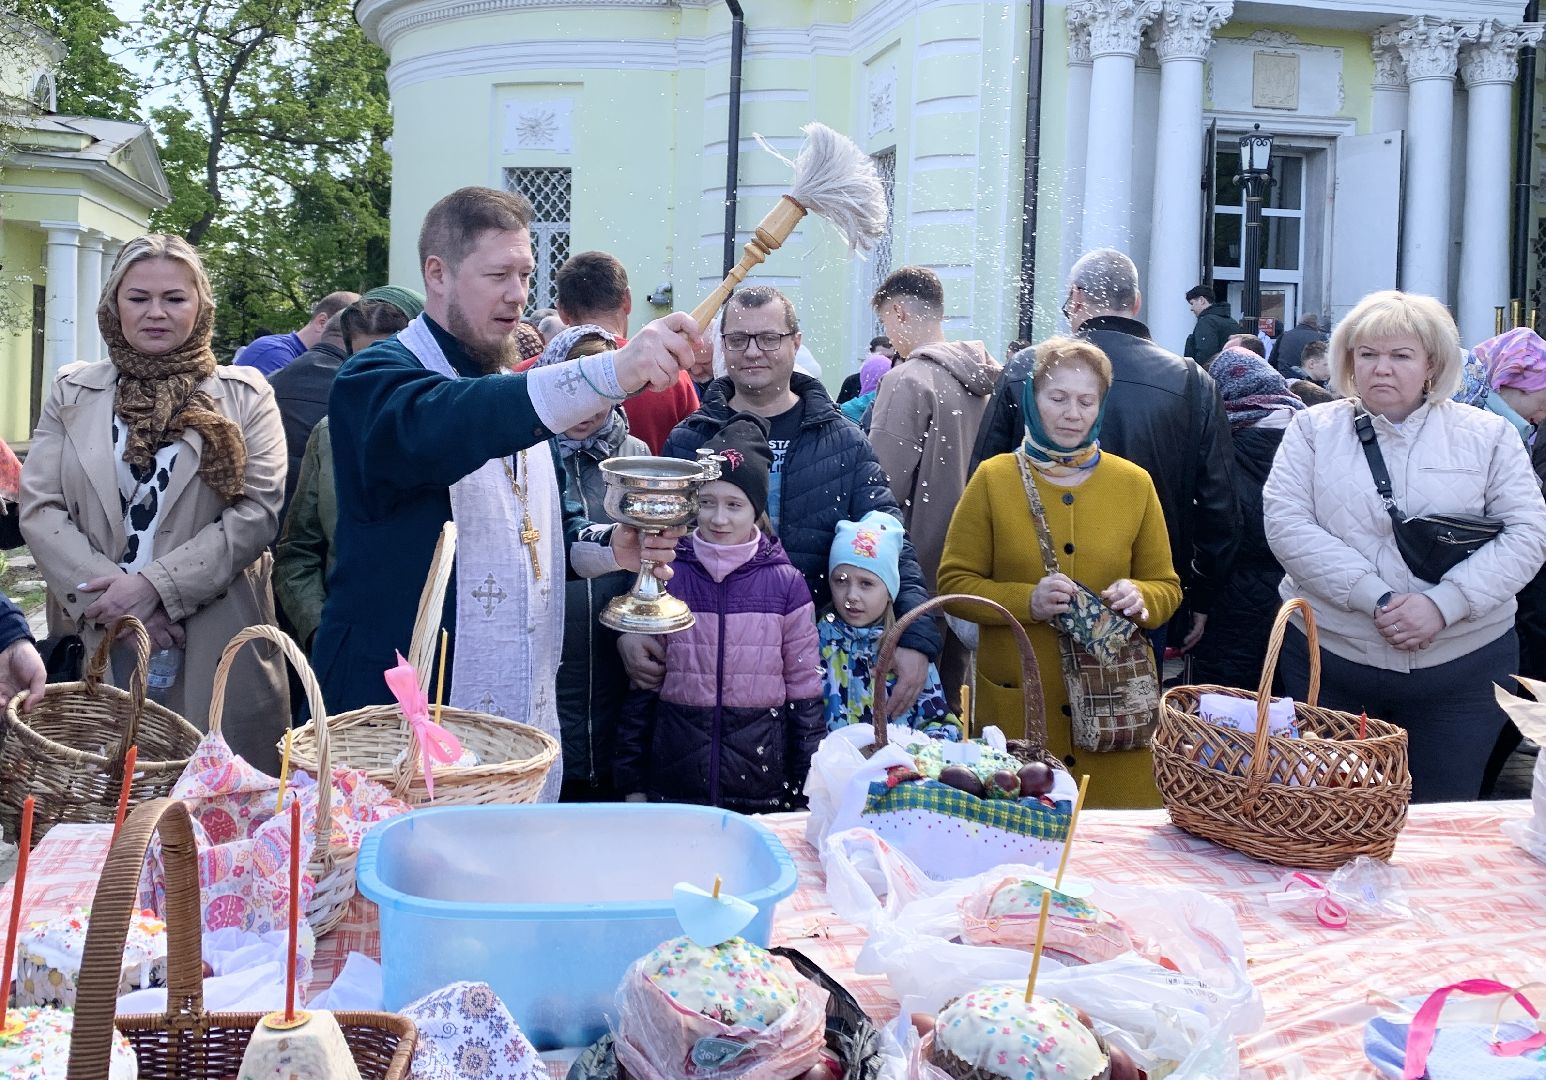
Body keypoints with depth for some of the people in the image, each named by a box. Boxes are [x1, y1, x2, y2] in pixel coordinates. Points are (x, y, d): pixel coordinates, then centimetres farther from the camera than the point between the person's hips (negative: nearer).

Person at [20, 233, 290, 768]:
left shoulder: (245, 394, 5)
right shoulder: (72, 392, 11)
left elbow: (257, 511, -5)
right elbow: (39, 508, 3)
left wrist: (154, 585, -13)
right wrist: (107, 595, -11)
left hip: (215, 648, -1)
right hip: (96, 642, 2)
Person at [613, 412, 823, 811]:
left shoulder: (786, 584, -3)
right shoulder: (667, 578, -1)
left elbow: (804, 692, 1)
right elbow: (641, 684, 4)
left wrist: (807, 794, 1)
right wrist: (631, 783, 4)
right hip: (673, 789, 1)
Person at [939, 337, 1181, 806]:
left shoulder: (1133, 483, 8)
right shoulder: (993, 479, 2)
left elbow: (1166, 586, 13)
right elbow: (954, 581, 1)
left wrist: (1138, 596, -10)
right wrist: (1027, 601, -15)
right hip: (1016, 702, -1)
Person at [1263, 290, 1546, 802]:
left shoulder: (1487, 435, 5)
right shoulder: (1314, 428, 4)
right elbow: (1286, 524, -8)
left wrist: (1443, 604, -17)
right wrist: (1376, 599, -18)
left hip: (1461, 664, 0)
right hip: (1329, 659, 0)